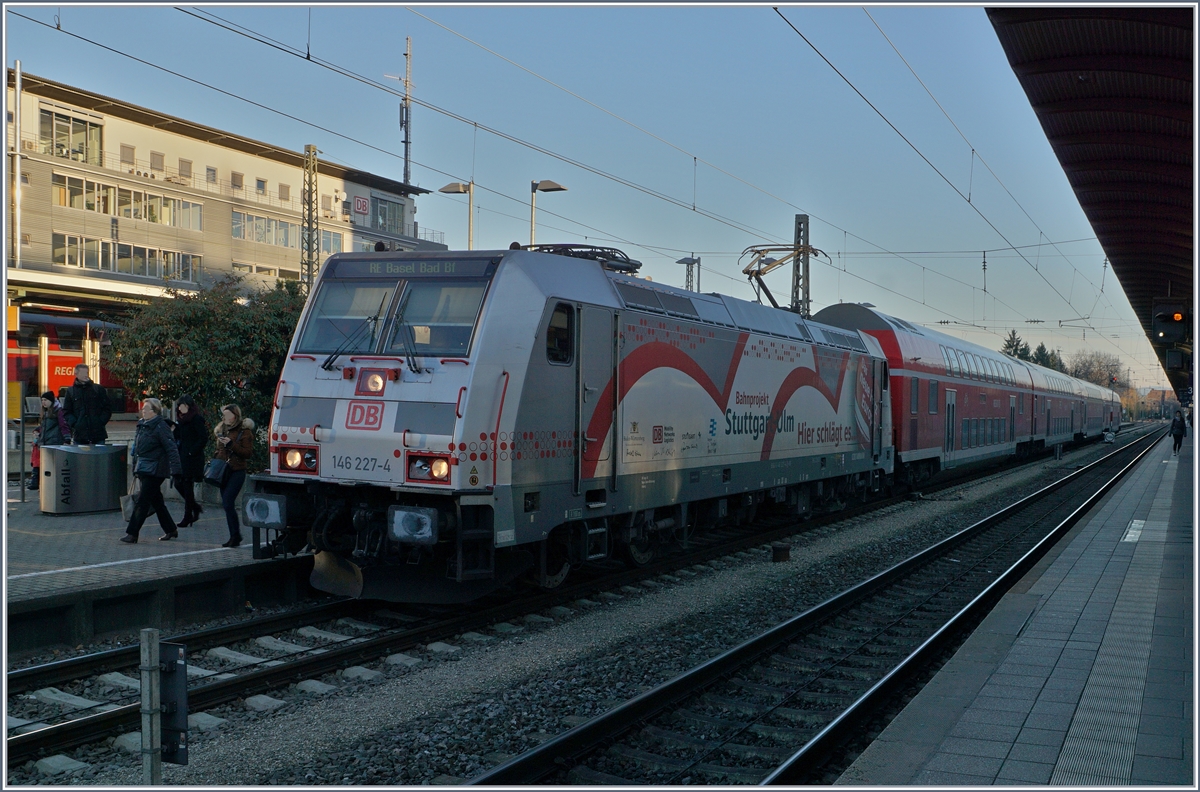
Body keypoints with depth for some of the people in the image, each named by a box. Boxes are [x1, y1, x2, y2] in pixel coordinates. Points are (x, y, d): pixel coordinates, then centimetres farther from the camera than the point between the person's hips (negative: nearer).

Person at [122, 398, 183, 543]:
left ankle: (132, 534, -6)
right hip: (143, 470, 9)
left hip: (154, 471, -9)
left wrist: (175, 468, -26)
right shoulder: (141, 425, 13)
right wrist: (136, 468, 20)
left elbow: (171, 448, -19)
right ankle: (171, 530, 25)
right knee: (156, 501, 14)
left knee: (142, 502, -9)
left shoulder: (160, 426, -13)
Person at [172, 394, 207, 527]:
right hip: (182, 457, 8)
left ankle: (188, 516, 6)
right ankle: (195, 507, 23)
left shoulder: (196, 419, -11)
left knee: (187, 486, -3)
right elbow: (178, 438, 19)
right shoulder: (181, 419, 14)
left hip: (192, 459, -8)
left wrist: (192, 452, -17)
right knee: (178, 483, 7)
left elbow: (203, 438, -16)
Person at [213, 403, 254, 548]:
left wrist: (231, 444, -20)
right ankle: (235, 536, 11)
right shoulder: (223, 430, 16)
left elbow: (248, 452, -12)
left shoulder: (245, 431, -6)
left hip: (237, 472, -7)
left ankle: (235, 535, -7)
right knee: (227, 504, 6)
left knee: (227, 502, -15)